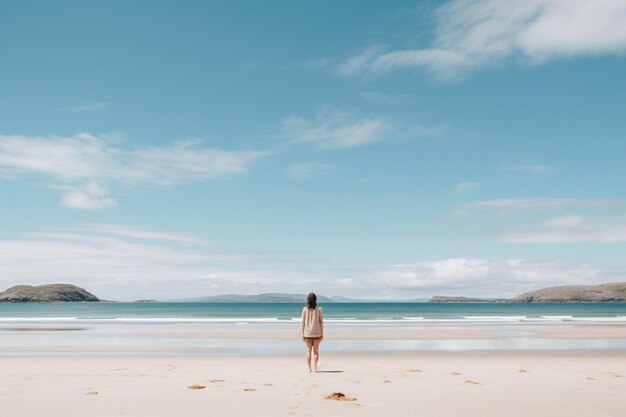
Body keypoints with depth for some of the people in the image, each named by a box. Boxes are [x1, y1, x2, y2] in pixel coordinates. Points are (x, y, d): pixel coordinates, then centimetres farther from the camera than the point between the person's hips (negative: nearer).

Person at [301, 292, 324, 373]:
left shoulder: (305, 309, -3)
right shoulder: (318, 309, -5)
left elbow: (303, 322, -2)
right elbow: (321, 322, -2)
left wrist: (302, 334, 5)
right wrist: (322, 334, 4)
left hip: (307, 333, 1)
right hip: (316, 333, -1)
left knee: (308, 351, 11)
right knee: (316, 351, 9)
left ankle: (309, 369, 10)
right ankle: (315, 368, 1)